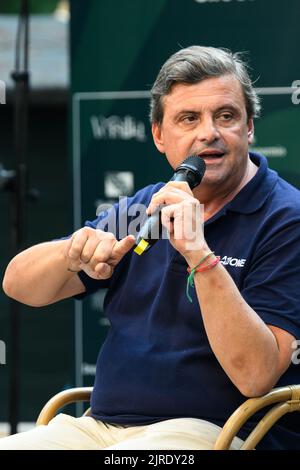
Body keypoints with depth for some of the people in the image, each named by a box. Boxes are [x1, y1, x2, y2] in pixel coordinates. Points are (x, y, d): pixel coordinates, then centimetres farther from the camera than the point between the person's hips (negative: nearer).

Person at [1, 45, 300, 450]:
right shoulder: (144, 208, 16)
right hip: (100, 427, 6)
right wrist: (71, 254, -11)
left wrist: (201, 257, -24)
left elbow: (256, 375, -16)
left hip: (210, 431, -6)